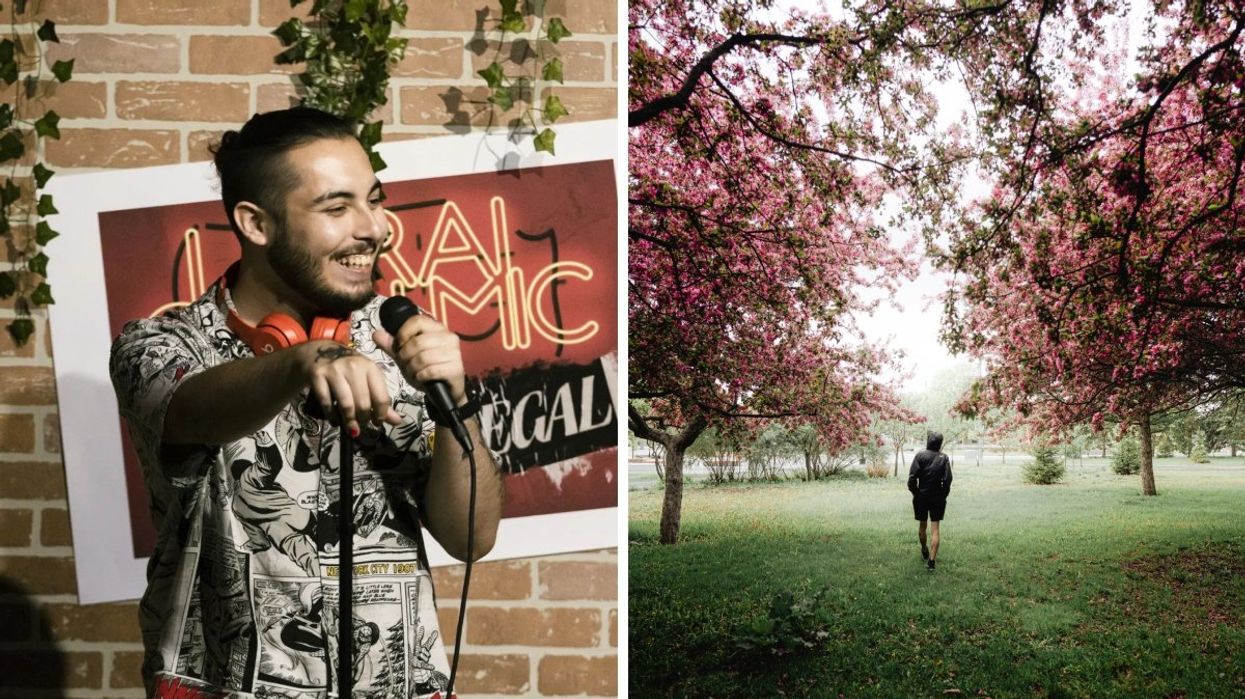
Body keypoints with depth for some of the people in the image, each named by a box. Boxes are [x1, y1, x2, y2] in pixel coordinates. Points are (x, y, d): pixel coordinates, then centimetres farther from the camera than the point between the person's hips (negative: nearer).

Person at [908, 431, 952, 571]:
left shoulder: (920, 455, -7)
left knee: (922, 525, 20)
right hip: (938, 498, -1)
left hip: (921, 496, 1)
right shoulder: (944, 458, -5)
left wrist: (915, 492, 2)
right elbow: (947, 479, -12)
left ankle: (924, 551, 40)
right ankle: (932, 560, -8)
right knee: (934, 529, 0)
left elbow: (912, 477, -13)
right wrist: (944, 495, 1)